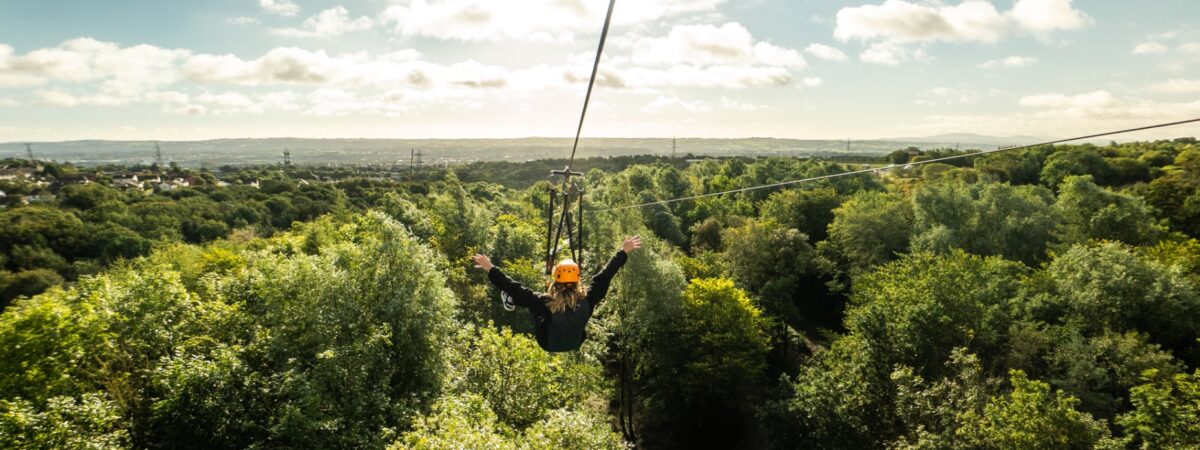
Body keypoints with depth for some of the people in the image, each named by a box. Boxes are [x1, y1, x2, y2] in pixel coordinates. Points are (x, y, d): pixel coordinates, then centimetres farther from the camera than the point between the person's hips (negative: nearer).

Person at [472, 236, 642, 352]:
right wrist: (624, 252, -11)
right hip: (576, 344, 2)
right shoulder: (587, 300, -30)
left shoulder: (546, 303, -36)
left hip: (548, 345, -2)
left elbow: (515, 289, -34)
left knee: (534, 306, 17)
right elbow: (604, 276, -21)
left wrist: (491, 269, -28)